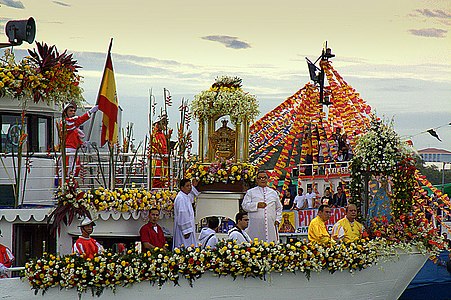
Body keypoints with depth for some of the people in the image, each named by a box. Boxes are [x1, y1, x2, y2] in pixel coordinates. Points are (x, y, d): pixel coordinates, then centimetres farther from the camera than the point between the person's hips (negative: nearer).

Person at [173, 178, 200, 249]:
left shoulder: (186, 196, 10)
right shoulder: (180, 198, -20)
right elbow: (182, 216, -23)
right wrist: (186, 231, -24)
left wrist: (193, 186, 33)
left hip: (189, 228, 10)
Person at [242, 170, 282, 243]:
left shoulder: (273, 192, 19)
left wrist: (277, 220, 9)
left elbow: (279, 208, 23)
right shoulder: (250, 192, 10)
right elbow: (245, 205, 0)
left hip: (271, 225, 2)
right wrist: (257, 205, -13)